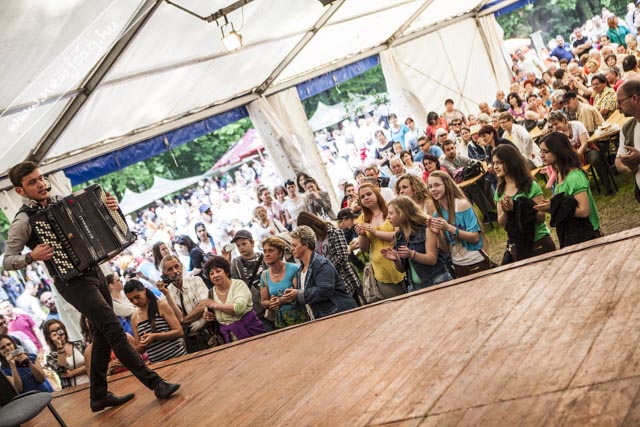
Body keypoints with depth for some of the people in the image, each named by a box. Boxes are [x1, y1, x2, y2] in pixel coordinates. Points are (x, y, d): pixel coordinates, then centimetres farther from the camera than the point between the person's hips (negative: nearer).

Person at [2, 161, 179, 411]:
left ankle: (99, 396, 24)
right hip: (72, 281, -7)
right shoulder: (24, 220, -8)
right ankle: (155, 383, -8)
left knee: (103, 335, 11)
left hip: (94, 272, 8)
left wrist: (109, 208, 3)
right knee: (114, 328, -13)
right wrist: (32, 257, -24)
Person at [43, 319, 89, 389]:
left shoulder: (79, 344, 11)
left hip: (90, 384, 1)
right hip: (72, 390, -1)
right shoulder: (51, 357, 8)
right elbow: (62, 371, -10)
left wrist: (71, 373, -5)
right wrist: (59, 347, -7)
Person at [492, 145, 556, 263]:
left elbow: (541, 217, -15)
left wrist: (517, 208, -26)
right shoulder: (500, 191, 4)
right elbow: (501, 223, 4)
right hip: (515, 246, 4)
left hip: (538, 243, -4)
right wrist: (506, 212, -17)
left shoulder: (531, 186, -11)